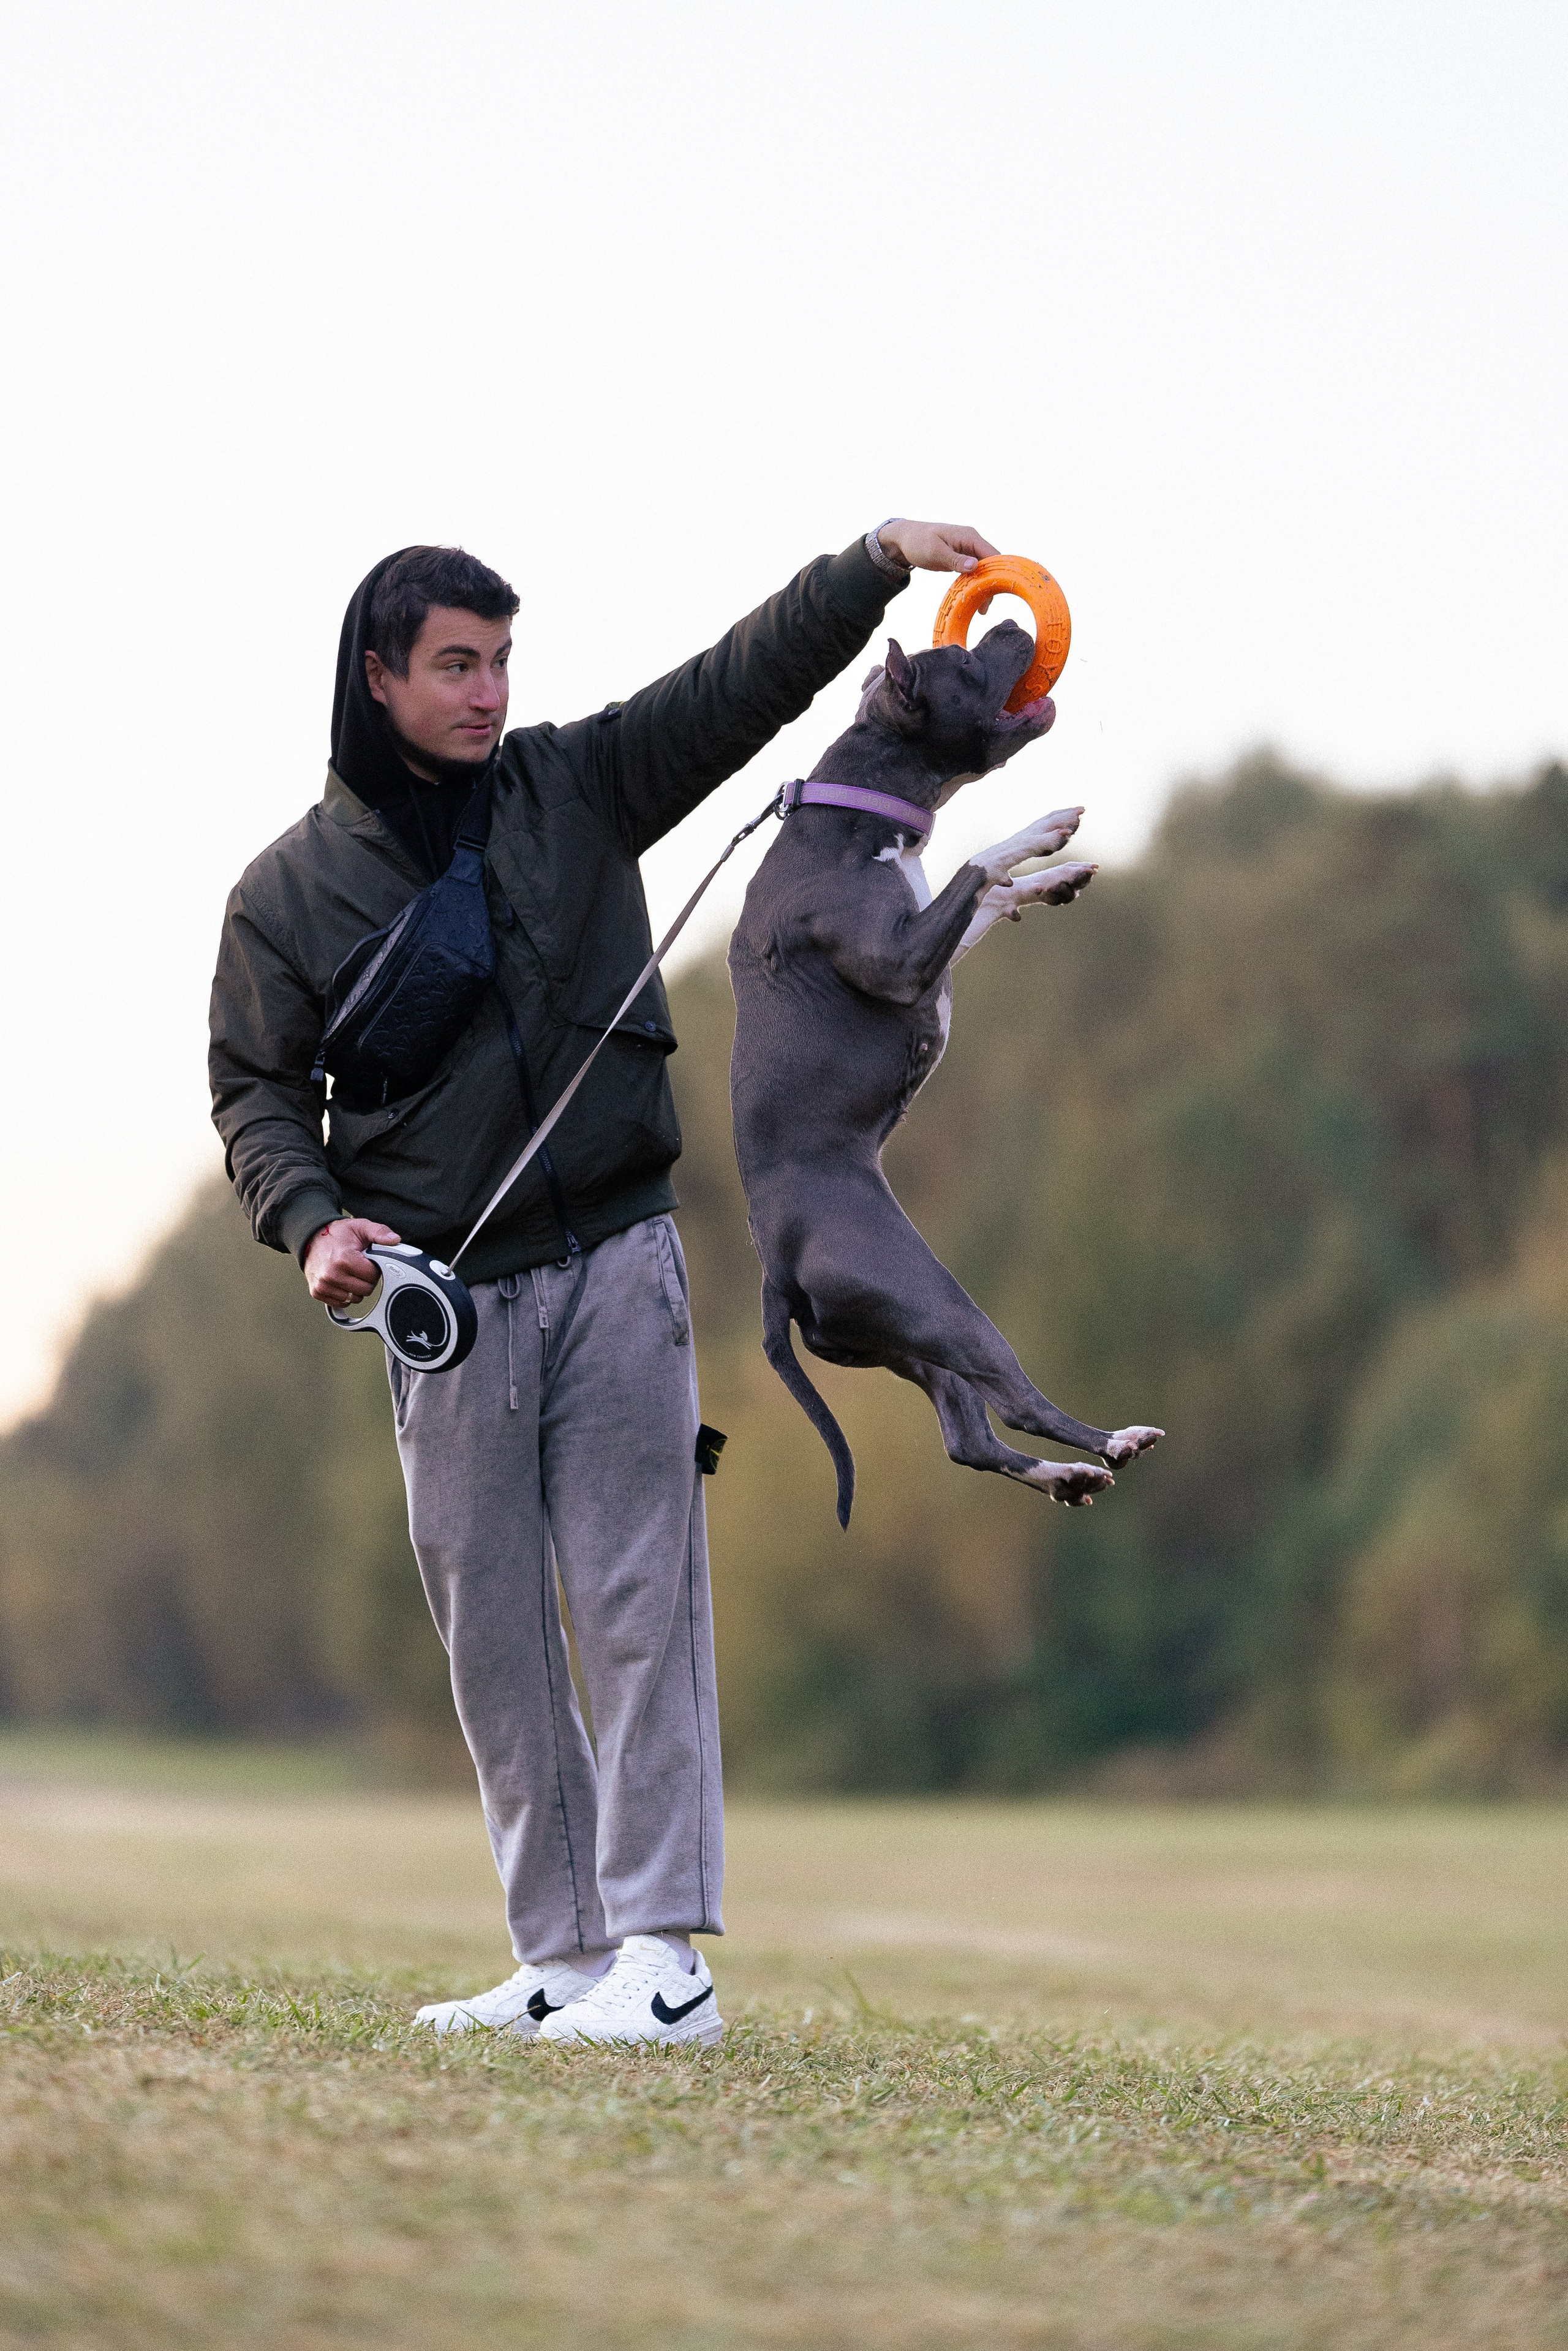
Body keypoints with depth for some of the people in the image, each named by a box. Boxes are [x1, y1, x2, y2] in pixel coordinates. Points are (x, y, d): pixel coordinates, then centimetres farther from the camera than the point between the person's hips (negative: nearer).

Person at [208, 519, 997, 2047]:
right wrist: (313, 1222, -11)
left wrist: (877, 561, -12)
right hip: (444, 1298, 1)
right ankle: (561, 1960, 10)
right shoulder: (290, 891, 4)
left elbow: (746, 681, 2)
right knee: (491, 1638, 3)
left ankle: (665, 1955, -11)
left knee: (638, 1605, -8)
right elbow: (256, 1091, 7)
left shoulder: (577, 788, 6)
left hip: (615, 1264, -1)